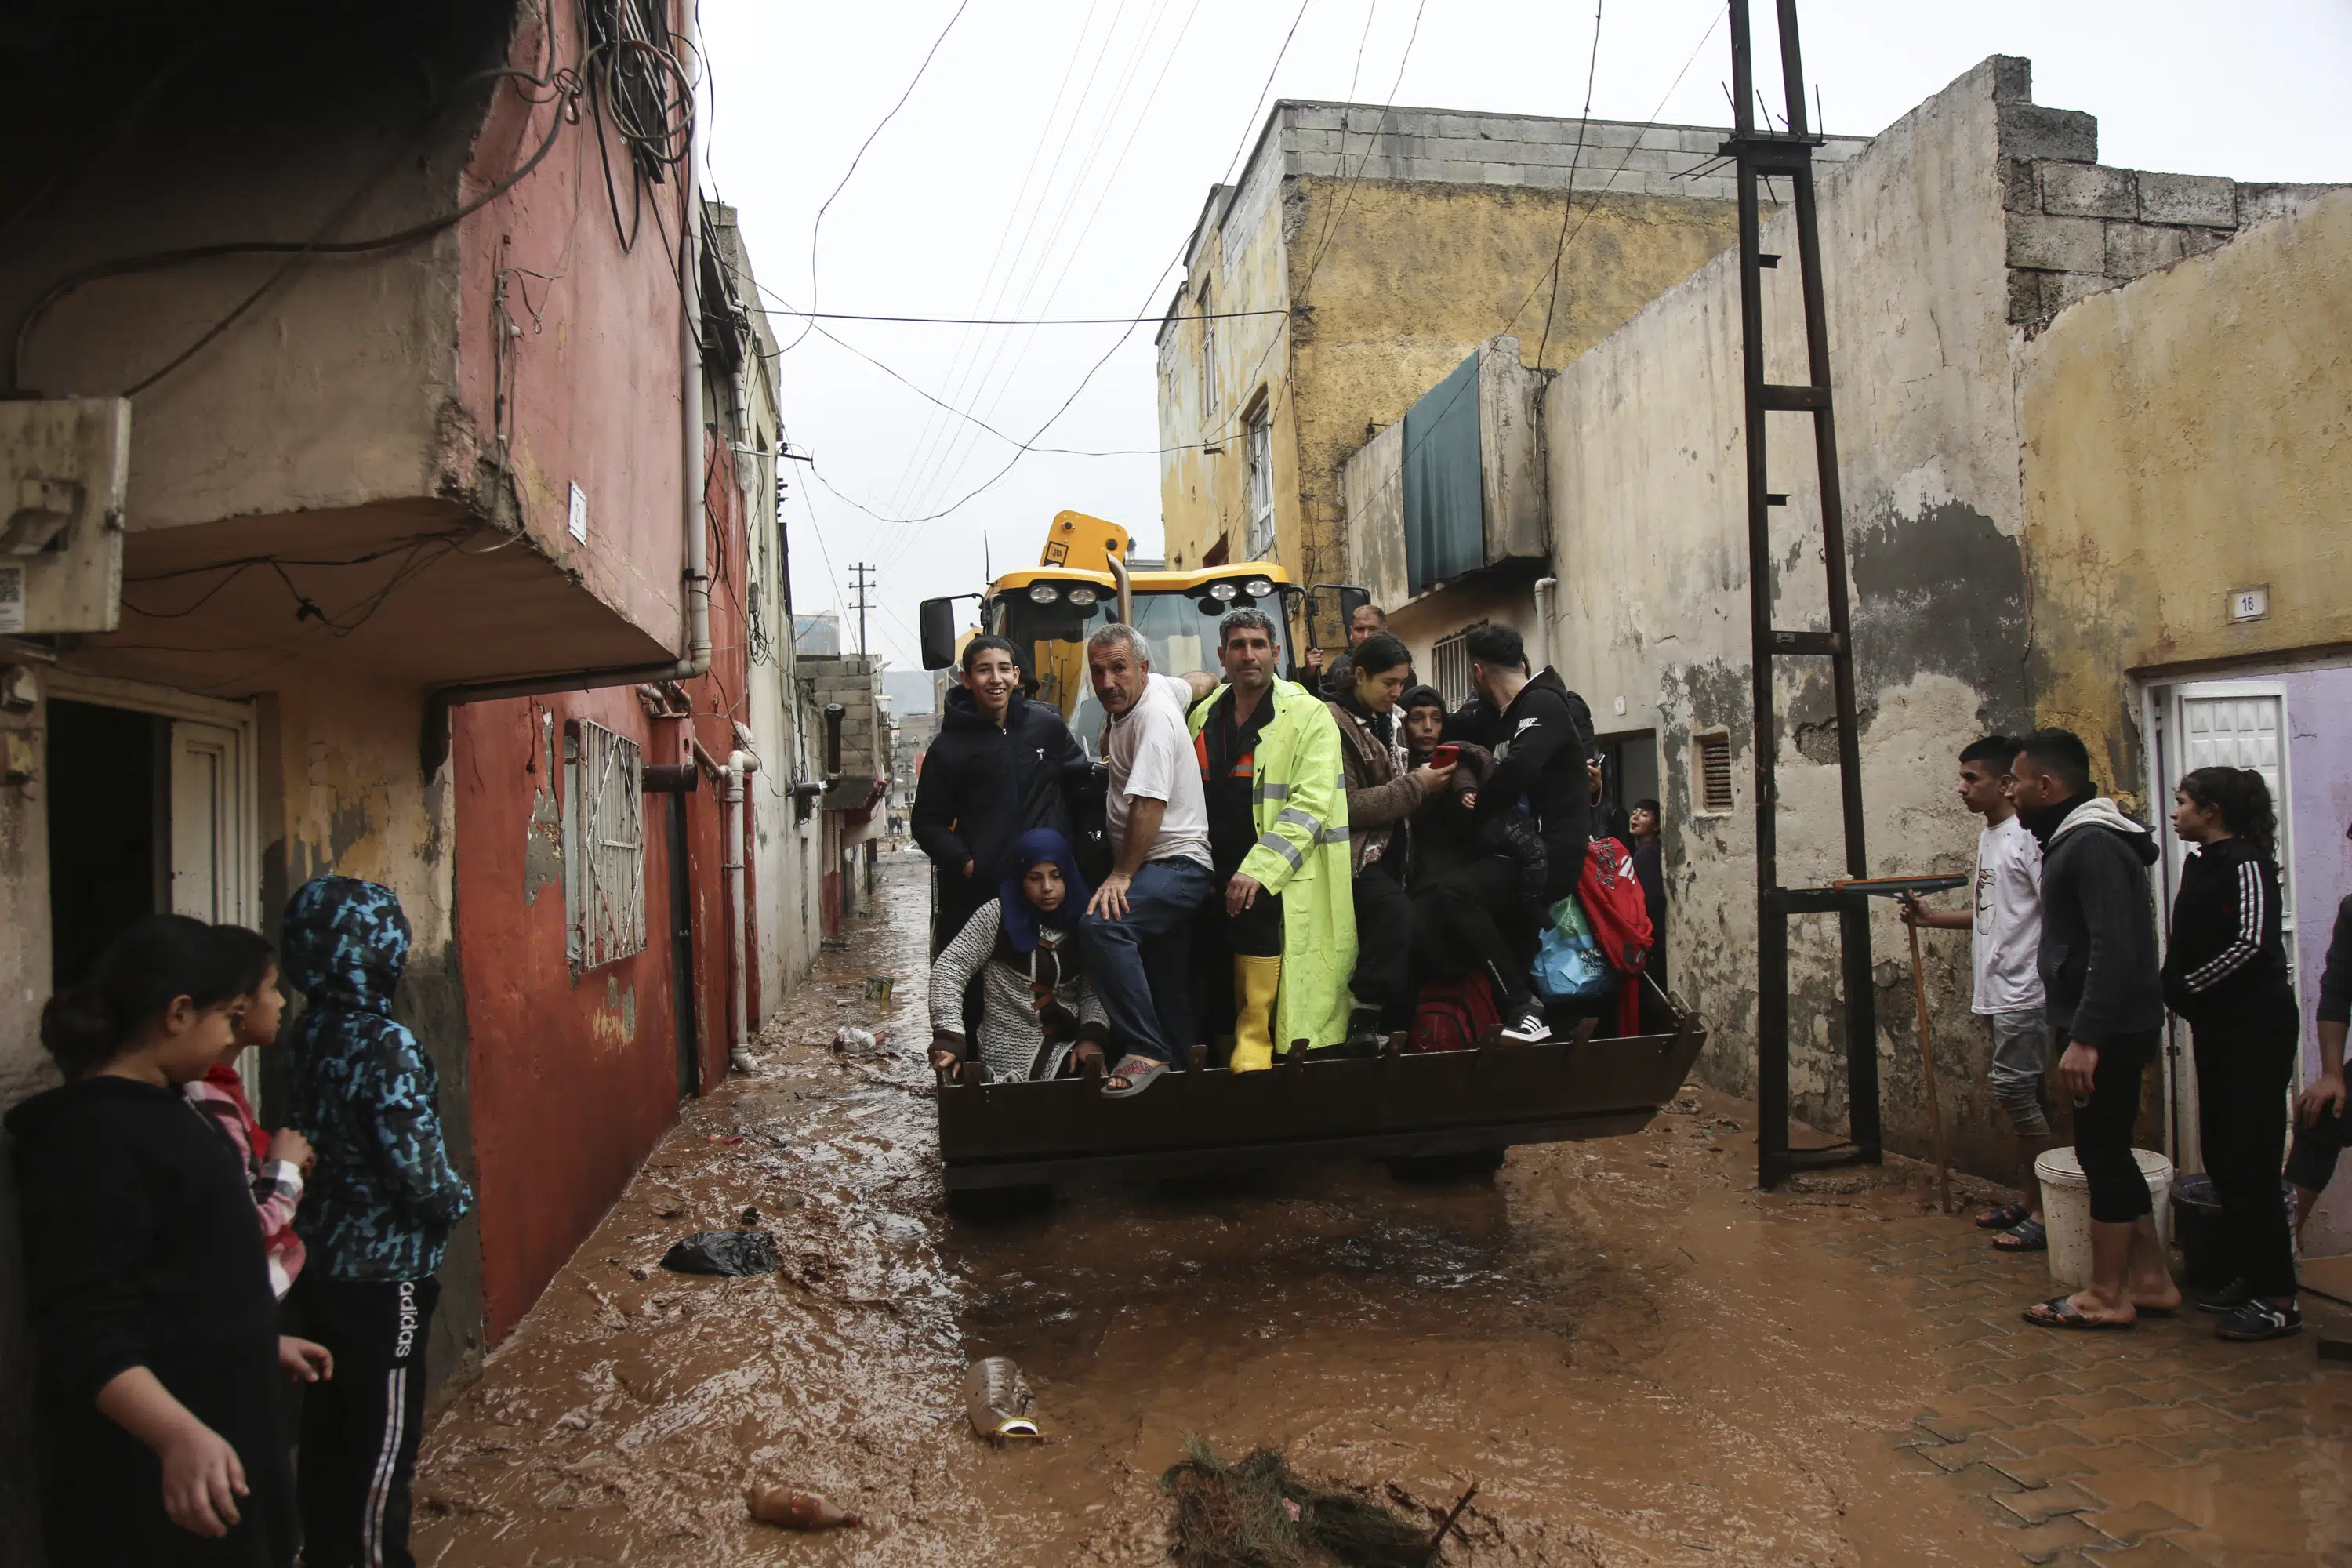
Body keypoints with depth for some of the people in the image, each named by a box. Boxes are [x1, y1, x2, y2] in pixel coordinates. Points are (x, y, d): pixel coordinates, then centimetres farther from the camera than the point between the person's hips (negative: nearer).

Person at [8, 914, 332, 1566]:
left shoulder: (151, 1111, 10)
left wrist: (261, 1343, 27)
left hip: (216, 1427, 10)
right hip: (150, 1478, -10)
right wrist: (179, 1435, -39)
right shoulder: (94, 1139, -22)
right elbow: (85, 1329, -28)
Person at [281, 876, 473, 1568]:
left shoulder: (306, 1036, 3)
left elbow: (315, 1137, 12)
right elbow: (415, 1167, -23)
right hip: (381, 1273, -8)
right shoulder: (383, 1044, -21)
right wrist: (458, 1200, -2)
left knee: (329, 1428, 19)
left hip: (319, 1262, 8)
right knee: (385, 1440, 6)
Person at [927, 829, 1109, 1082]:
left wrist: (1092, 1035, -17)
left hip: (1069, 1045, 5)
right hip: (1011, 1054, -4)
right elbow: (949, 969, -8)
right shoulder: (998, 914, -4)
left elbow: (1093, 991, 3)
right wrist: (949, 1036, -20)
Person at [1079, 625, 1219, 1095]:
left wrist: (1120, 876, -23)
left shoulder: (1153, 716, -17)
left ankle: (1146, 1050, -29)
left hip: (1177, 863, -11)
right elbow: (1201, 682, 32)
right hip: (1169, 867, 11)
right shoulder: (1157, 686, 10)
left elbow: (1149, 804, -25)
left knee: (1102, 924, -33)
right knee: (1169, 990, 15)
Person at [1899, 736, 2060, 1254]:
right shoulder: (1989, 836, 15)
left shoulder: (2027, 837, -15)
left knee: (2013, 1090, -8)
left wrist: (2052, 981, -24)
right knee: (2021, 1094, 14)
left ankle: (2047, 1212, 2)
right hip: (1997, 991, 10)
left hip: (2024, 992, -10)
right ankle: (2027, 1200, 23)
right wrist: (1929, 918, 17)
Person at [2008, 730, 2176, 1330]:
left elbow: (2115, 949, -26)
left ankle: (2105, 1297, 8)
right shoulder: (2073, 840, 14)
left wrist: (2085, 1037, -26)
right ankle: (2150, 1278, 25)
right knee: (2110, 1152, 16)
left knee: (2101, 1153, -2)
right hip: (2104, 1028, 10)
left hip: (2107, 1031, -10)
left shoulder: (2094, 845, -19)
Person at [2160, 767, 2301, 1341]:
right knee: (2221, 1157, 13)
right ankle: (2252, 1275, 24)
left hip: (2256, 1028, -9)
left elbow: (2250, 943, -23)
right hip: (2216, 1028, 9)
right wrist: (2177, 992, 2)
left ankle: (2278, 1298, 2)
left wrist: (2186, 987, -14)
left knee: (2249, 1163, -6)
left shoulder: (2245, 862, -13)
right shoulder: (2200, 864, 12)